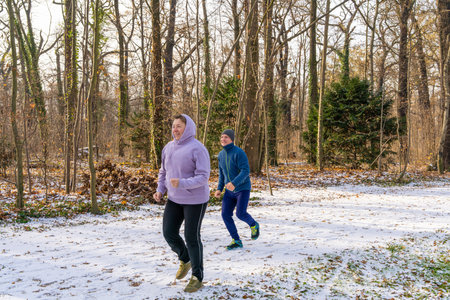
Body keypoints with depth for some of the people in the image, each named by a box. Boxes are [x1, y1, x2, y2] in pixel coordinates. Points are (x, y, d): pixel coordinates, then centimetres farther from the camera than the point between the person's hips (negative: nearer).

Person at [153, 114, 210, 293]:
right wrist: (160, 190, 0)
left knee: (192, 238, 1)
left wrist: (182, 183, -34)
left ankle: (197, 277, 18)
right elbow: (163, 172, 15)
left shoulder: (197, 149, -17)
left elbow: (203, 177, -22)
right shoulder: (169, 148, 4)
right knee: (169, 233, 4)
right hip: (174, 199, 6)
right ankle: (185, 260, 33)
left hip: (195, 200, -6)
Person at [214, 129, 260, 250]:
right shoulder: (221, 154, 6)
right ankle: (236, 241, 8)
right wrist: (219, 189, 7)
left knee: (240, 213, -17)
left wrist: (234, 183, -36)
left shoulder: (239, 153, -17)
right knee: (226, 214, -5)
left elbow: (246, 171, -23)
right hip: (229, 191, 6)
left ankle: (253, 225, 18)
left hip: (243, 188, -6)